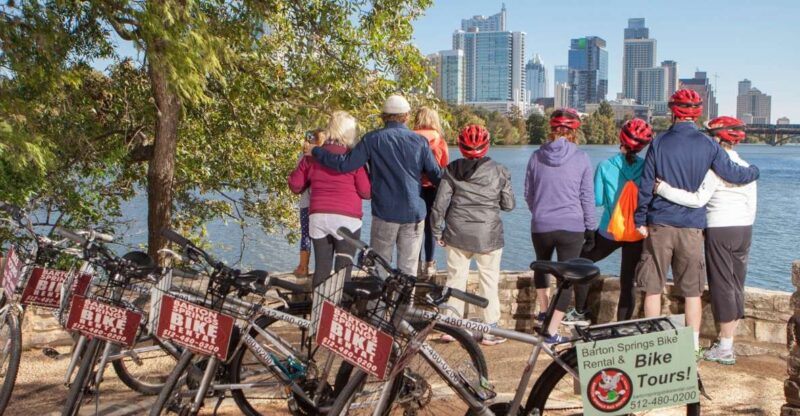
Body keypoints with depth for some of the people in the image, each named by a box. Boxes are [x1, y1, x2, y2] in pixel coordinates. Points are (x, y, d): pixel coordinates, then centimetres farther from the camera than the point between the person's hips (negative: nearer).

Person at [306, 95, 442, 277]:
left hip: (385, 213, -1)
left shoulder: (373, 139, -5)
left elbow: (345, 164, -11)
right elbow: (436, 175, 4)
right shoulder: (420, 141, 1)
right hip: (414, 214, 1)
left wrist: (315, 150, 1)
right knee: (408, 270, 7)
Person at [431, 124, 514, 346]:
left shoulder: (452, 170, -3)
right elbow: (508, 204, 1)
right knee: (489, 282, 9)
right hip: (488, 236, -1)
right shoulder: (498, 171, -5)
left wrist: (437, 232, 8)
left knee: (455, 279, 12)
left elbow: (439, 205, -4)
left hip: (457, 234, 1)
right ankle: (490, 331, 14)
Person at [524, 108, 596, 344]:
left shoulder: (537, 156, 1)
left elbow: (528, 194, 9)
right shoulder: (581, 159, -5)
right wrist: (590, 229, 8)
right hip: (572, 227, -2)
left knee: (542, 265, 29)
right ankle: (552, 330, 5)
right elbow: (587, 198, -2)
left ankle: (543, 310, 37)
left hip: (541, 226, 3)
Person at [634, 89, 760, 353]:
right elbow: (734, 175, 0)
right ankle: (692, 346, 14)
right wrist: (755, 172, 22)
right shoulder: (708, 145, -1)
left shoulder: (659, 143, -3)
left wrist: (640, 220, 3)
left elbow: (646, 185, -4)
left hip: (659, 224, -1)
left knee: (653, 288, 8)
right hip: (692, 226, 1)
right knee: (692, 292, 10)